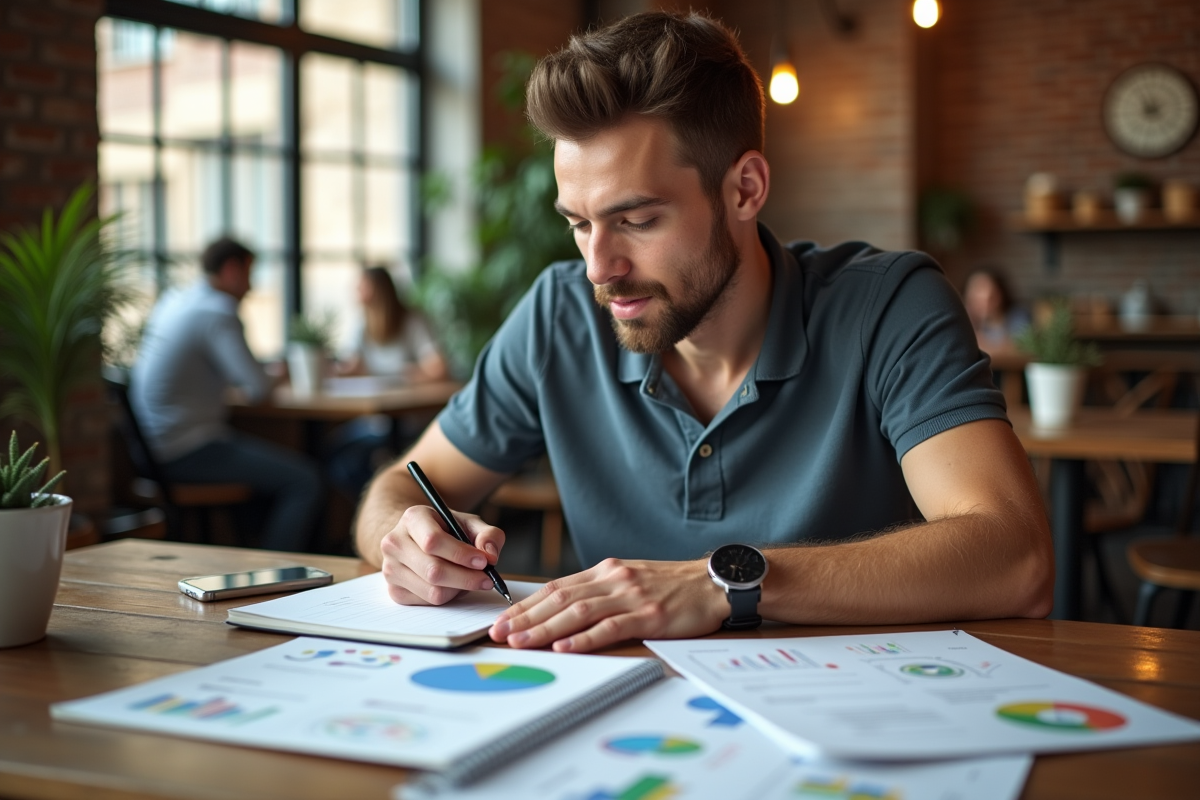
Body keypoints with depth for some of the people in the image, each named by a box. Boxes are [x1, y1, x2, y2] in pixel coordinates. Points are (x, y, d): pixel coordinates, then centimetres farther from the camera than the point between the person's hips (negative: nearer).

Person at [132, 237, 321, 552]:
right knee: (304, 481, -17)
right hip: (188, 450, -11)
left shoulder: (172, 300, 13)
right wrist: (274, 378, 4)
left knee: (294, 465, 14)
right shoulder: (218, 313, -16)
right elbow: (258, 388, -20)